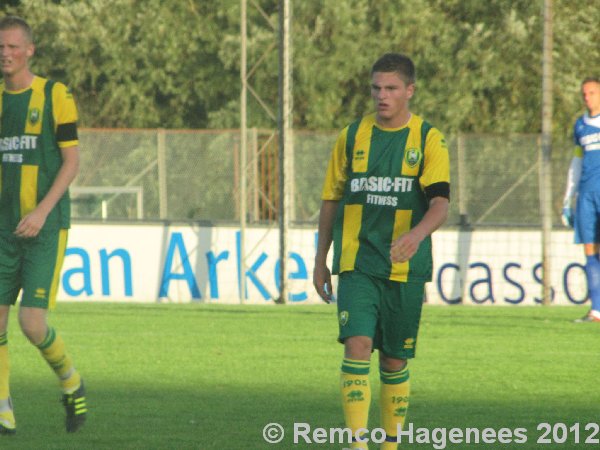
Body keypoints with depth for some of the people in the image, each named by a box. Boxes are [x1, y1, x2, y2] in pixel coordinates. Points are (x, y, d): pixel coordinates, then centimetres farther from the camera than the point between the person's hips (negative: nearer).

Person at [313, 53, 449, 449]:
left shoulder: (428, 139, -1)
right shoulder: (353, 136, 6)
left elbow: (440, 205, -13)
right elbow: (332, 199, 15)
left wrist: (417, 234, -33)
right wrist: (321, 261, 14)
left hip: (405, 268, -1)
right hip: (357, 265, 1)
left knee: (395, 362, 7)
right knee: (357, 347, -16)